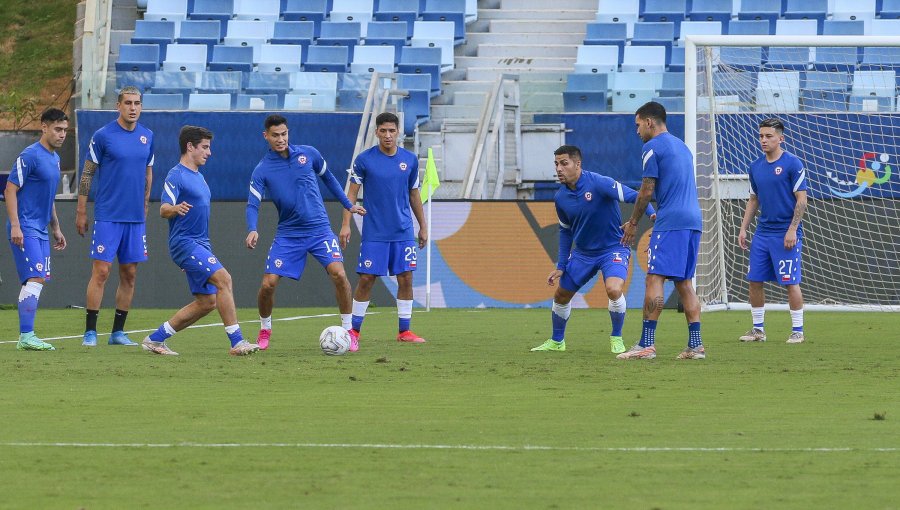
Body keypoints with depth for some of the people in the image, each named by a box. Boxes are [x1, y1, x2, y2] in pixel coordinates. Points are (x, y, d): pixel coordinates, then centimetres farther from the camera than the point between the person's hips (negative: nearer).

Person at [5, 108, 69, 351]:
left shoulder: (54, 158, 16)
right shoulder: (30, 156, -12)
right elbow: (10, 190, -14)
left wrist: (55, 227, 26)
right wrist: (15, 226, -20)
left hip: (40, 231, 9)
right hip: (25, 229, -9)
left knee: (37, 281, 7)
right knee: (35, 279, -16)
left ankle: (26, 336, 9)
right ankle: (26, 336, -17)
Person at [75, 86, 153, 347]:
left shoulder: (147, 137, 9)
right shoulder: (103, 136, -5)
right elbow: (87, 174, -1)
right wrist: (81, 212, -2)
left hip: (135, 218, 5)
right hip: (107, 216, -5)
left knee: (129, 274, 5)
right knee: (101, 271, -8)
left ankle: (118, 331, 13)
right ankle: (90, 332, -4)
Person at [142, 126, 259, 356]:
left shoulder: (198, 177, 19)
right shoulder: (176, 176, -9)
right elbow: (164, 209, -20)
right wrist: (175, 209, -43)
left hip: (200, 243, 10)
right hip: (185, 242, -10)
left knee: (207, 302, 6)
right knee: (223, 279, -22)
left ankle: (155, 339, 13)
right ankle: (236, 342, -24)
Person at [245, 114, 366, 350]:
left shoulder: (309, 154, 1)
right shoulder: (262, 170, -4)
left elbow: (328, 178, 18)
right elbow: (253, 204, -10)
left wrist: (349, 205, 19)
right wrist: (253, 230, -29)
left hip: (319, 229, 0)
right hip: (288, 234, 0)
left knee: (338, 274, -19)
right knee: (268, 284, -9)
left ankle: (347, 330, -5)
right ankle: (265, 329, 19)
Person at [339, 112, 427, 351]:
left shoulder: (410, 160, 4)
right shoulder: (364, 159, -5)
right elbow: (352, 192, 0)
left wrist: (423, 226, 15)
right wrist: (346, 224, -8)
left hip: (403, 232, 3)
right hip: (374, 233, -3)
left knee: (405, 278, 1)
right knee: (366, 279, -4)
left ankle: (404, 331, 10)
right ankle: (354, 331, 6)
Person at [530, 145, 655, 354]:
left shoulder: (598, 183, -22)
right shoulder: (560, 198, -2)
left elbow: (632, 196, -25)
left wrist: (651, 212, -43)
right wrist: (561, 266, 11)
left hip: (613, 248, -6)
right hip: (583, 252, 6)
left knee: (614, 290, -29)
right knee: (561, 296, 11)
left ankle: (616, 338, -6)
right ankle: (557, 342, 35)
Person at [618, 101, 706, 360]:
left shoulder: (652, 147, -4)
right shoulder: (682, 146, 23)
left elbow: (647, 191, -6)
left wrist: (633, 223, 3)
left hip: (671, 222, -9)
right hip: (693, 220, 9)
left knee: (655, 278, -10)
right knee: (684, 281, 10)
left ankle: (647, 344, -16)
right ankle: (695, 345, 4)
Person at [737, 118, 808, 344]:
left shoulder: (792, 164, -8)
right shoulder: (756, 166, 11)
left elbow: (801, 200, -9)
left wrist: (792, 230, -15)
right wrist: (743, 228, 12)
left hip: (786, 234, -6)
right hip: (763, 232, 6)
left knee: (791, 283, -4)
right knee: (755, 281, 5)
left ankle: (797, 331, 5)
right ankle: (758, 329, 15)